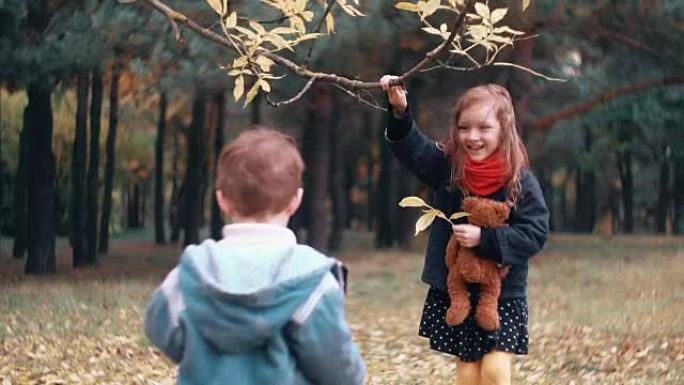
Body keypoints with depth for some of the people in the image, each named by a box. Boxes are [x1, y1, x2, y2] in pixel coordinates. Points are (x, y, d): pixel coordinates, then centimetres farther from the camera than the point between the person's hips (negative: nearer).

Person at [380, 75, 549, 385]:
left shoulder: (521, 181, -12)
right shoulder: (447, 167, -3)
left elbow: (535, 234, -16)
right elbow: (411, 148, -3)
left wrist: (485, 239, -26)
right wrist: (400, 112, -21)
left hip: (502, 293, -3)